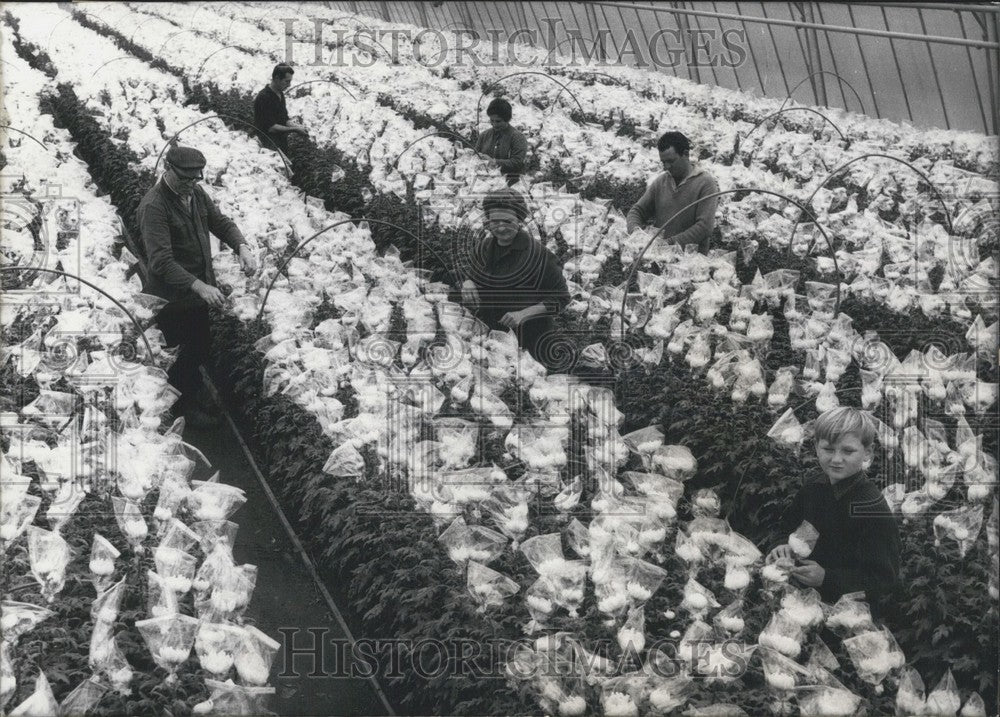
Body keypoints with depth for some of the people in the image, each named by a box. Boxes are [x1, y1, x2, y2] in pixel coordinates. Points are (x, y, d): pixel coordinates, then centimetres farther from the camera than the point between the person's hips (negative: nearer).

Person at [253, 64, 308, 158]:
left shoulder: (280, 95, 12)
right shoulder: (263, 98, -17)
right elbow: (270, 127, -21)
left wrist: (297, 126, -1)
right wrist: (294, 130, -18)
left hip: (282, 146, 9)